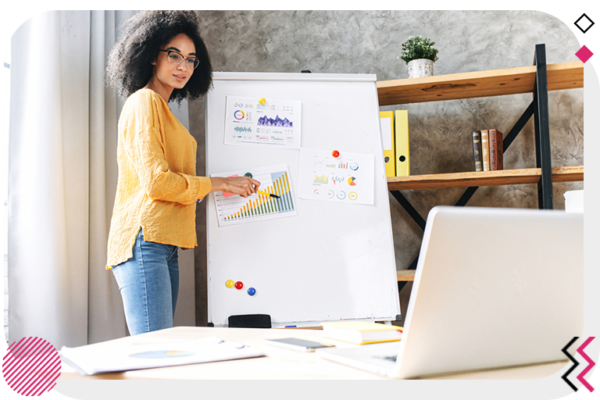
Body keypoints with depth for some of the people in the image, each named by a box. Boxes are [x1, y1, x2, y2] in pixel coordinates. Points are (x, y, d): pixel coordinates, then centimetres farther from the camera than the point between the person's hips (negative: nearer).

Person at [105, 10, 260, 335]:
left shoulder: (163, 110, 25)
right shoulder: (144, 102, -4)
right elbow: (156, 182, -13)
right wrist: (219, 184, -5)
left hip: (165, 247, 10)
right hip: (145, 241, -10)